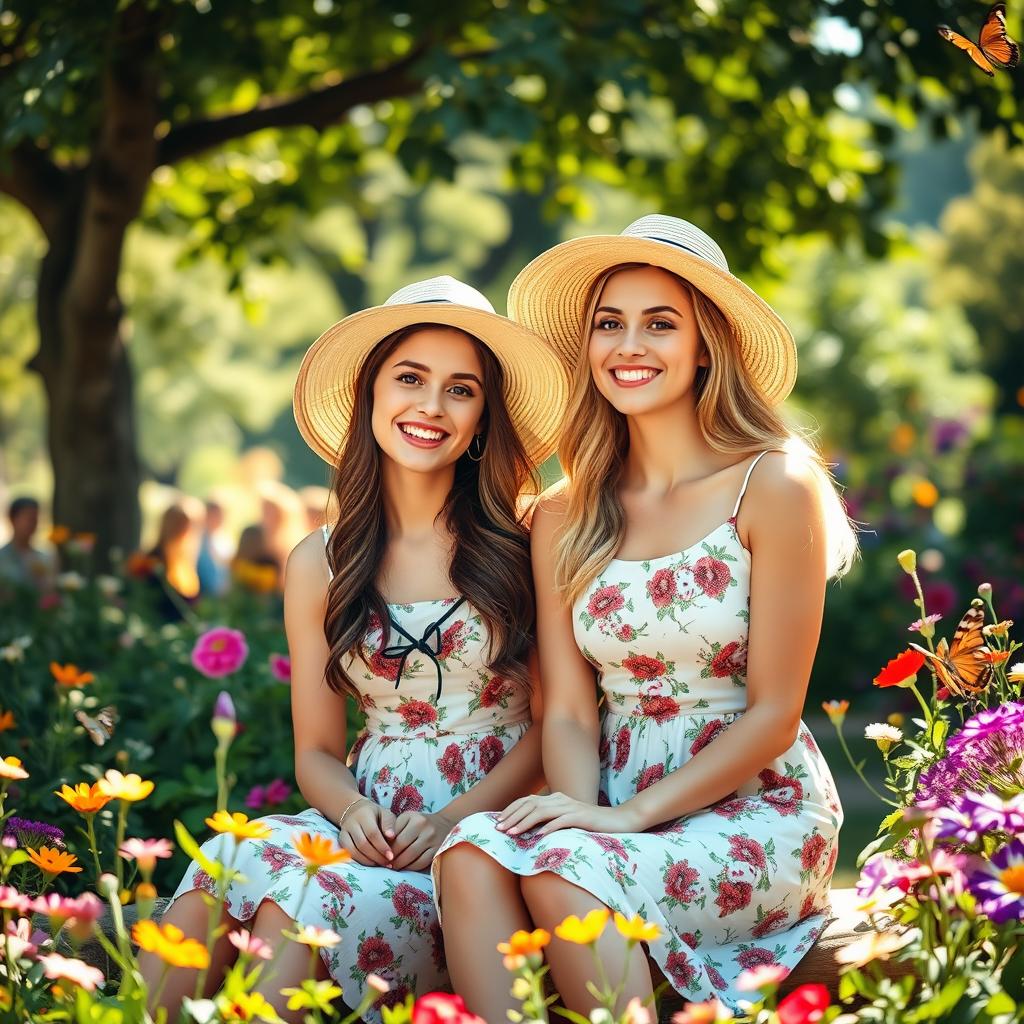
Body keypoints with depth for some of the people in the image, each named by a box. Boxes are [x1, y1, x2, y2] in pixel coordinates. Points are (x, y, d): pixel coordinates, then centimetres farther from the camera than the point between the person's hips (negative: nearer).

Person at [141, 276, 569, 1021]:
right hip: (372, 832, 3)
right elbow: (317, 749, 12)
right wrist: (352, 811, -11)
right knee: (228, 863, -30)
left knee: (297, 902, -32)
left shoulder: (522, 546, 1)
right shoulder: (319, 566, 10)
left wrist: (456, 819, -15)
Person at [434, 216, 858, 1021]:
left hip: (759, 813, -4)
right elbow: (568, 712, 4)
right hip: (618, 816, 4)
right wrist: (583, 809, -17)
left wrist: (628, 816, -15)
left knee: (565, 871, -32)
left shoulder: (773, 487, -6)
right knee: (473, 853, -27)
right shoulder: (563, 519, 9)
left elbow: (772, 714, -7)